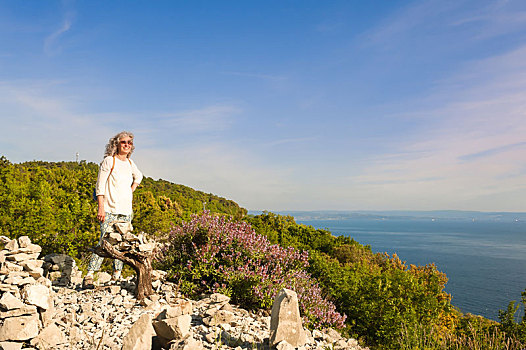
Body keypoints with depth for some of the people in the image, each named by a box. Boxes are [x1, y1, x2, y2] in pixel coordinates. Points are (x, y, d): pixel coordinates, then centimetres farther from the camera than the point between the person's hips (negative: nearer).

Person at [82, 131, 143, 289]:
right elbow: (100, 186, -7)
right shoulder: (109, 161, -3)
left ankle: (116, 276, 16)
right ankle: (89, 276, -9)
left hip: (126, 210, 6)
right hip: (110, 210, -6)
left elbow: (138, 176, 35)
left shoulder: (130, 163, 13)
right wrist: (101, 208, -14)